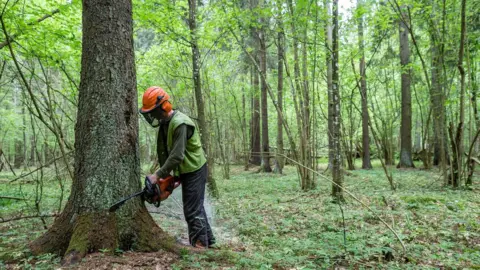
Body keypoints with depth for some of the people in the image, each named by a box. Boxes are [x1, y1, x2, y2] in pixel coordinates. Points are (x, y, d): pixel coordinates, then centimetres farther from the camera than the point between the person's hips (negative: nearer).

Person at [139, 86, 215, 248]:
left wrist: (158, 175, -24)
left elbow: (177, 156, -29)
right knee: (195, 206, 17)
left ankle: (199, 244, 6)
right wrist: (165, 175, 1)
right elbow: (163, 151, 8)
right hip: (187, 171, 10)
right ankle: (207, 239, 30)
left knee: (192, 209, -5)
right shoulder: (165, 123, 5)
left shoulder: (180, 124, -26)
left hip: (194, 171, -10)